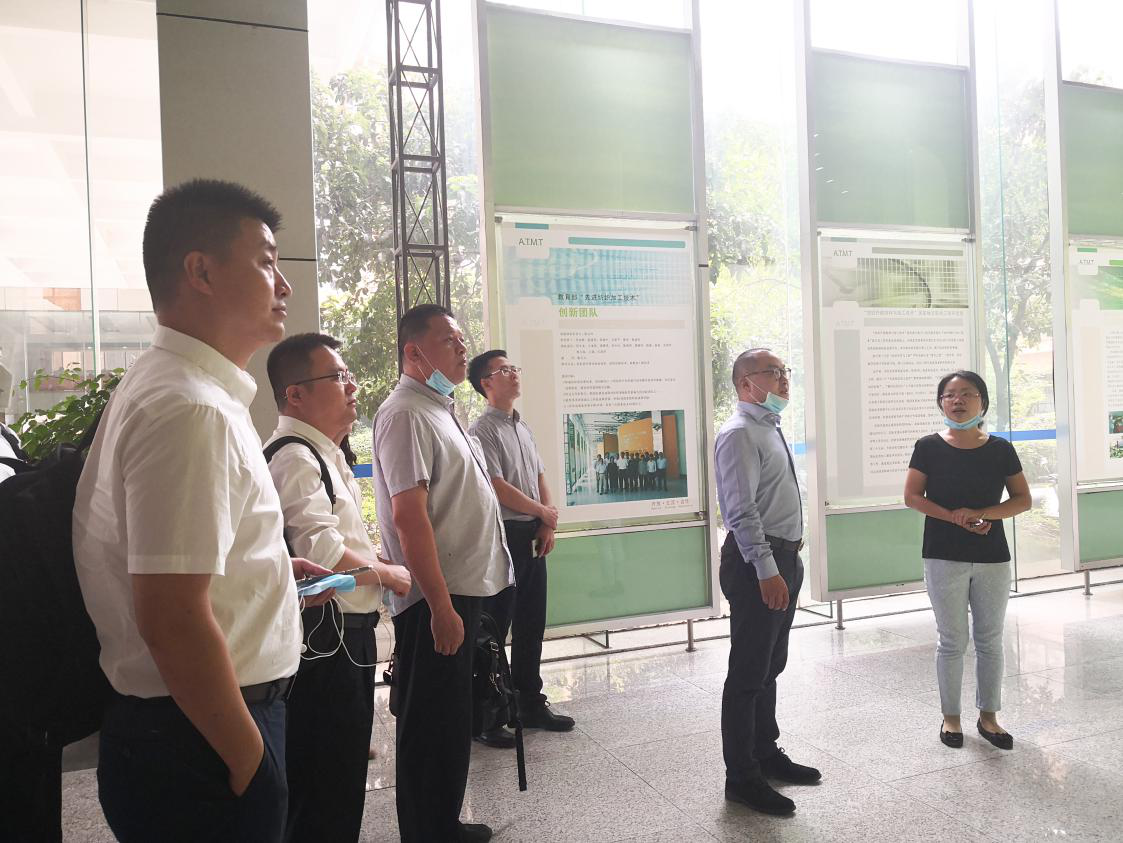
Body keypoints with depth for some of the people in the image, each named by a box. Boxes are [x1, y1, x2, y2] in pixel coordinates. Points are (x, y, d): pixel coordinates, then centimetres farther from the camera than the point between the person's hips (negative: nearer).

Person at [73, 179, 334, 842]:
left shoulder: (166, 386, 10)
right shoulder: (192, 411, -23)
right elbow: (172, 620, -27)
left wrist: (266, 569, 14)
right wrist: (251, 761, -18)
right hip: (202, 743, -9)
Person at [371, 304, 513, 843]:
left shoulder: (439, 409, 14)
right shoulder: (405, 414, -17)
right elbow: (409, 516, -23)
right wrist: (441, 606, -23)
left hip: (462, 590, 10)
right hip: (436, 598, -10)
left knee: (453, 722, 20)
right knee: (431, 728, 3)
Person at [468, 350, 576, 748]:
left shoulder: (523, 428, 16)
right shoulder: (483, 430, -11)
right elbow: (497, 487, -17)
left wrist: (547, 525, 2)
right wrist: (544, 512, -6)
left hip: (533, 536, 8)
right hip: (504, 535, -8)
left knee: (531, 624, 15)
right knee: (494, 628, -1)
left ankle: (530, 704, 28)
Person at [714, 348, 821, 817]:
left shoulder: (769, 428, 15)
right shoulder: (739, 434, -16)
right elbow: (741, 510, -22)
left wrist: (787, 561, 20)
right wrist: (767, 571, -24)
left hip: (783, 558, 10)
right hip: (756, 563, -10)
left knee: (770, 667, 20)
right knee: (748, 673, 0)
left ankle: (766, 754, 35)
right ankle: (742, 778, 12)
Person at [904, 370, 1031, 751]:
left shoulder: (1000, 449, 1)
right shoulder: (928, 447, -3)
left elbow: (1023, 499, 1)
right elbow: (912, 496, -4)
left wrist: (980, 513, -15)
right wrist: (955, 518, -17)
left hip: (993, 558, 2)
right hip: (944, 558, -2)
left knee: (990, 641, 11)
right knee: (952, 641, 6)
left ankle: (988, 716, 26)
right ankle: (950, 717, 21)